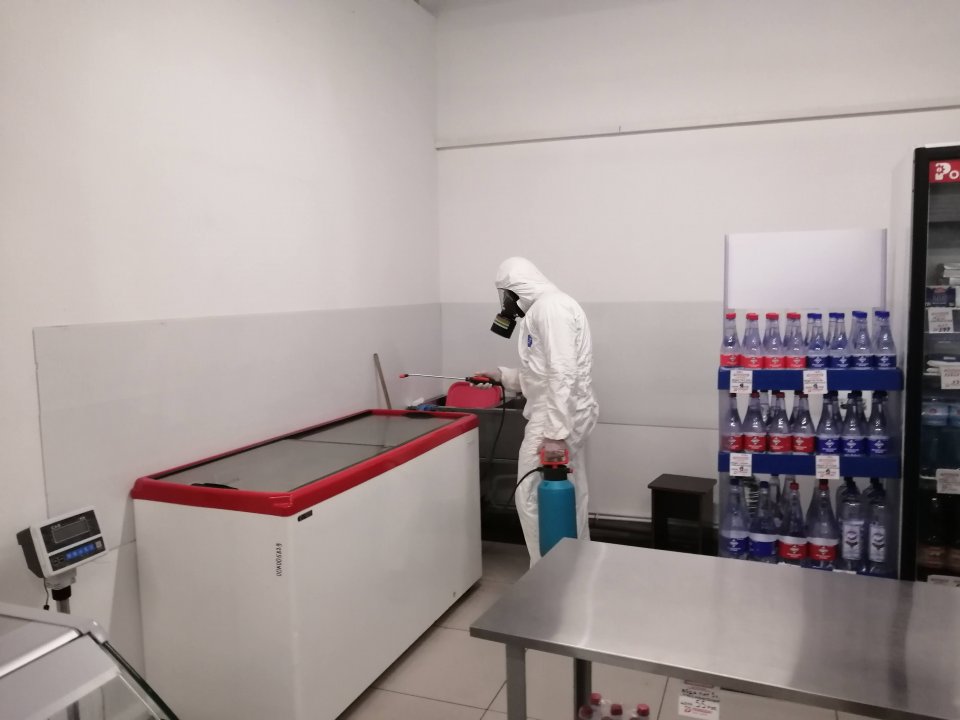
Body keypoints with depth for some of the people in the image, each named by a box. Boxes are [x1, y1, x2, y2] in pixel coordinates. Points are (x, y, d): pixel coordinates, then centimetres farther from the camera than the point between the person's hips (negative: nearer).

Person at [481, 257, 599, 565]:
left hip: (556, 418, -10)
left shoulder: (551, 306, -14)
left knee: (533, 500, -3)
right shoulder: (546, 308, 18)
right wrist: (503, 375, 23)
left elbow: (562, 374, -24)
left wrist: (554, 432, -26)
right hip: (566, 417, 10)